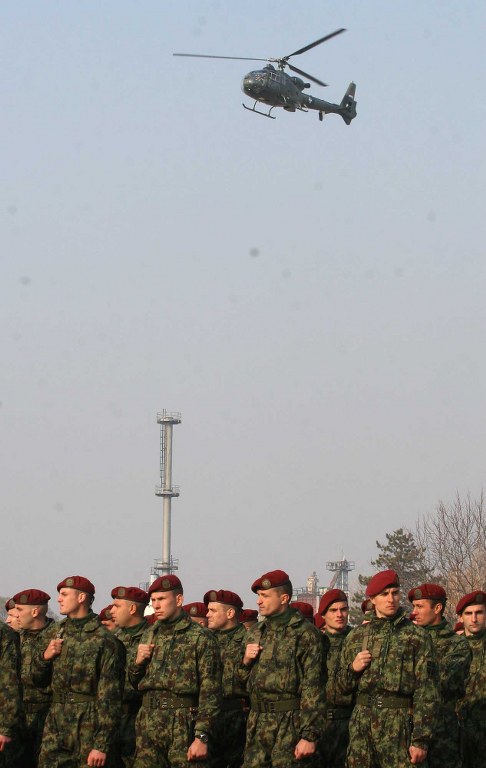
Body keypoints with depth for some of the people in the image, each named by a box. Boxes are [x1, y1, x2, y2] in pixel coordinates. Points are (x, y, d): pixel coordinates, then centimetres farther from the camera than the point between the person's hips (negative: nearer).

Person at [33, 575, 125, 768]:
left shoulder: (104, 640, -10)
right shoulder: (54, 632, 12)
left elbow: (109, 697, -13)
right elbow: (39, 680, 19)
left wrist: (102, 744, -17)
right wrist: (45, 657, -3)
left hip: (88, 728, -6)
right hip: (55, 726, 6)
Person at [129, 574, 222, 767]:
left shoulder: (201, 638, -5)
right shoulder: (149, 635, 15)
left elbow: (210, 692, -10)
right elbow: (135, 683, 23)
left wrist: (202, 736, -17)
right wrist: (138, 662, 2)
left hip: (183, 727, -5)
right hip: (148, 726, 5)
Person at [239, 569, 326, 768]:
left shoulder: (305, 634, -7)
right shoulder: (255, 634, 15)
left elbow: (313, 688, -12)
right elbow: (241, 682, 22)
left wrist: (309, 736, -16)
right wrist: (246, 661, 0)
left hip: (290, 725, -6)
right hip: (257, 724, 6)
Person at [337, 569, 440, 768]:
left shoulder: (417, 637, 0)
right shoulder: (357, 636, 13)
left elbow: (427, 692, -4)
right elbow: (342, 686, 20)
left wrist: (421, 740, -11)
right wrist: (352, 668, -3)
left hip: (400, 726, -4)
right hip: (362, 725, 4)